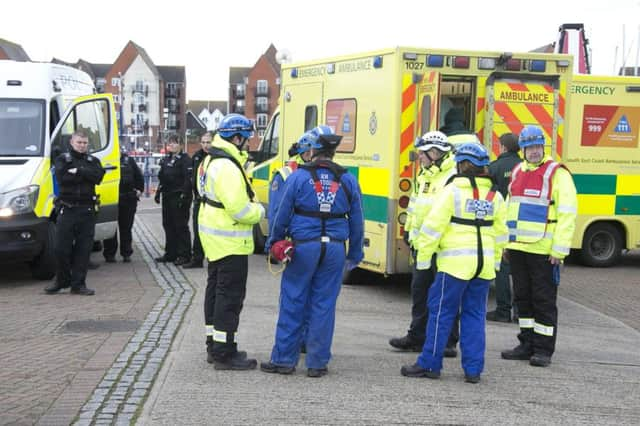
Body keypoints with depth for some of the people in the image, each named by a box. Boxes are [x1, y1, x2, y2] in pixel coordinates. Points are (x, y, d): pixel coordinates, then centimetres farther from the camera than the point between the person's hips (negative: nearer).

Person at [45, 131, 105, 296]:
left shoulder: (93, 161, 15)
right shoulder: (62, 160, 8)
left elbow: (98, 177, -7)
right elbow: (62, 178, -12)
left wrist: (76, 171, -11)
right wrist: (85, 175, -11)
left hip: (87, 210, 2)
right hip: (67, 209, -2)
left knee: (84, 248, 1)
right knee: (61, 248, -2)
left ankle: (78, 284, 8)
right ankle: (61, 281, 16)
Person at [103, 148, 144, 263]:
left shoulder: (129, 160, 10)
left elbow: (138, 176, 15)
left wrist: (139, 189, 7)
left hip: (128, 199, 2)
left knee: (126, 227, 9)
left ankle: (126, 253, 16)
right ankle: (109, 254, 10)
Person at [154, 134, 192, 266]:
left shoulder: (185, 160, -9)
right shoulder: (166, 160, 16)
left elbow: (188, 179, -17)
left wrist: (184, 195, -22)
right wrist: (158, 192, 16)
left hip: (179, 198, -8)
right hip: (167, 197, 8)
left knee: (181, 226, -4)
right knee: (168, 225, 11)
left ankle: (184, 255, 2)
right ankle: (170, 253, 20)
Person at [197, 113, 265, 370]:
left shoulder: (213, 161, 13)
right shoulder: (227, 167, -22)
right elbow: (239, 209, -25)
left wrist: (253, 206, 5)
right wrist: (261, 212, -8)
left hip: (215, 239, 11)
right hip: (230, 242, -11)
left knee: (216, 289, 17)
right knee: (230, 295, -6)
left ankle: (214, 346, 26)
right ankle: (224, 354, -2)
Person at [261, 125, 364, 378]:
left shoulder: (298, 177, -4)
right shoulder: (348, 180, 5)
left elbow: (283, 215, -2)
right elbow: (357, 222, 10)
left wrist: (274, 243, 11)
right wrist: (354, 255, 18)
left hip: (303, 246, -2)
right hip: (335, 249, 2)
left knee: (292, 303, 6)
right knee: (324, 305, 7)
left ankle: (284, 359, 11)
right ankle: (318, 363, 12)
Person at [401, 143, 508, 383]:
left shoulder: (452, 190, -7)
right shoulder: (494, 195, 10)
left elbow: (434, 226, -10)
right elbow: (500, 231, 15)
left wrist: (423, 255, -3)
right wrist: (495, 260, 23)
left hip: (456, 261, -5)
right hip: (484, 262, 5)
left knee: (442, 312, 2)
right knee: (474, 314, 10)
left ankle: (429, 364, 7)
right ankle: (473, 369, 11)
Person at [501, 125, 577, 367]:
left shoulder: (557, 174, -8)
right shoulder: (517, 172, 14)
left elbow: (567, 214, -13)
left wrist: (559, 250, -17)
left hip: (543, 250, -7)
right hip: (517, 248, 7)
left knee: (544, 301, 0)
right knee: (522, 297, 13)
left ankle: (543, 350, 8)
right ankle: (527, 344, 24)